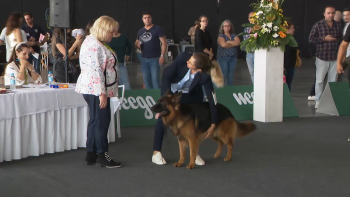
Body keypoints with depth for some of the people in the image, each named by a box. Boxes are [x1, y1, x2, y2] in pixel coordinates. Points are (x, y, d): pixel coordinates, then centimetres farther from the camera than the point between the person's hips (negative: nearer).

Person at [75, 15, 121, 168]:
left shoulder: (94, 42, 16)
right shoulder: (95, 46, -18)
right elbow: (96, 71, -23)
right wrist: (102, 93, -24)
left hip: (91, 89, 11)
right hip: (96, 89, -11)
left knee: (96, 120, 14)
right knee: (101, 120, -5)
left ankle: (91, 155, 19)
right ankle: (102, 154, 1)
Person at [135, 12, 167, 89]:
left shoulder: (157, 29, -4)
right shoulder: (140, 31, 12)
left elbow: (164, 42, -7)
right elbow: (136, 42, 21)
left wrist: (162, 55, -15)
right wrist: (137, 44, -4)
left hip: (155, 59, -5)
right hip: (144, 59, 5)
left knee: (155, 79, -8)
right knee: (146, 80, 9)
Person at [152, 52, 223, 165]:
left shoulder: (205, 77, -35)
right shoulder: (183, 57, -36)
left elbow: (212, 99, -29)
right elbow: (166, 74, -25)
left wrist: (213, 124, -28)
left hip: (191, 96, 0)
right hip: (171, 90, 0)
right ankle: (156, 153, 1)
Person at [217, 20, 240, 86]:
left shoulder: (234, 35, 14)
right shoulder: (221, 36, 2)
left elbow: (238, 42, -3)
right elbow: (223, 45, -15)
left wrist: (229, 42, -10)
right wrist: (234, 43, -4)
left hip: (233, 58, 4)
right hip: (223, 57, -4)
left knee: (231, 76, 4)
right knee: (223, 75, -9)